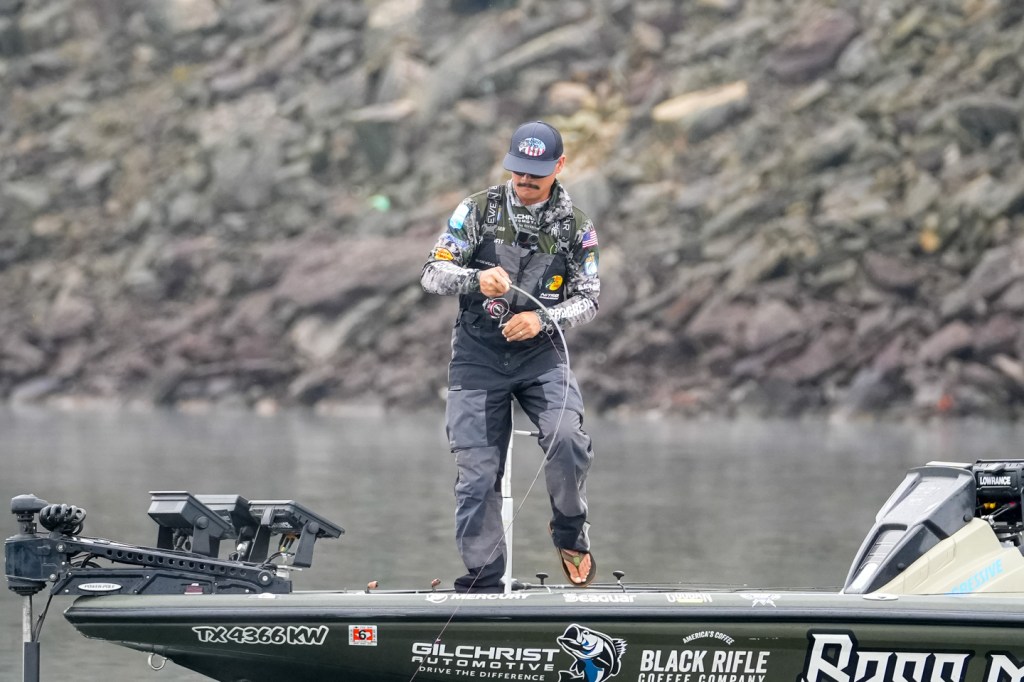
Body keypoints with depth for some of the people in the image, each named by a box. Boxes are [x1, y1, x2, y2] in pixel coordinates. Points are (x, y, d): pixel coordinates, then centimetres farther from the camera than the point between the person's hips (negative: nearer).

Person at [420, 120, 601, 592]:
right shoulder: (479, 210, -2)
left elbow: (588, 299, 1)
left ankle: (570, 532, 0)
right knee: (478, 474, -5)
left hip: (541, 354, 0)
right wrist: (475, 278, -26)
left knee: (566, 438, -26)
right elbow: (432, 275, -4)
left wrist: (544, 318, -20)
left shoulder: (575, 226, 1)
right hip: (478, 354, 0)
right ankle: (481, 583, 7)